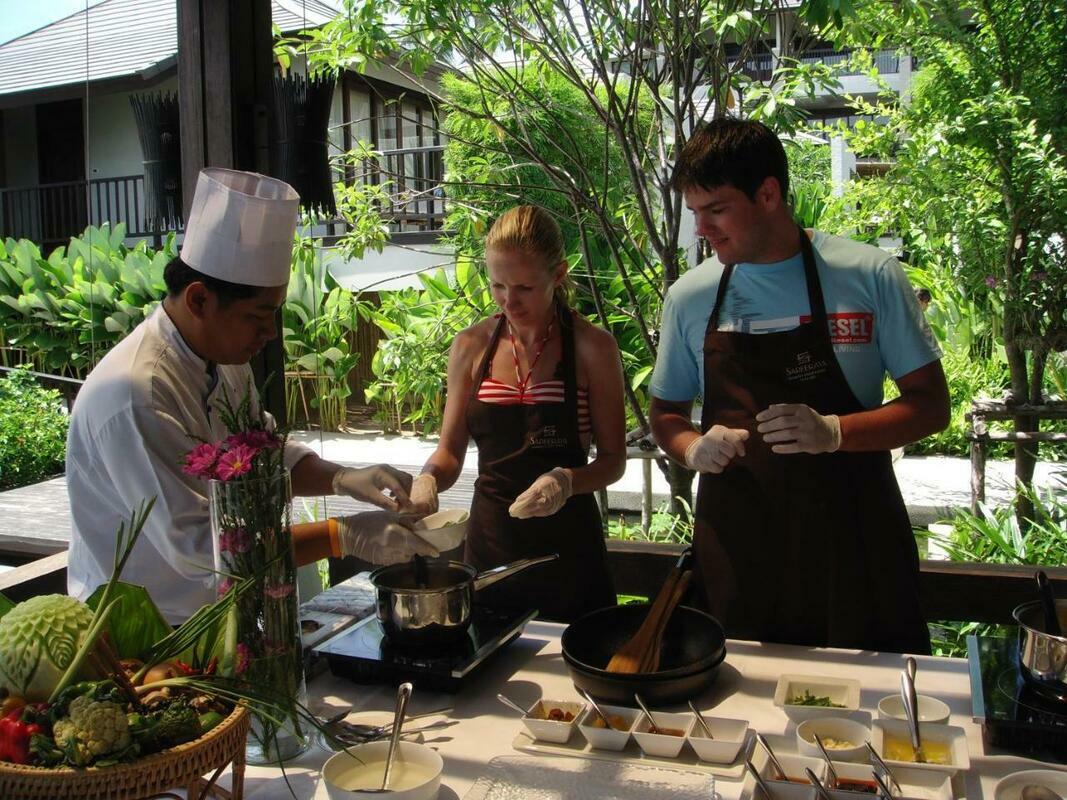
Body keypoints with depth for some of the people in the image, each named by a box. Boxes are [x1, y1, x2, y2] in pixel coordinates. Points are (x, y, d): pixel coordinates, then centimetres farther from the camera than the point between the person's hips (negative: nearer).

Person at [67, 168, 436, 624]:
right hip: (142, 635, -8)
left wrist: (341, 479, -4)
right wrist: (344, 538, -24)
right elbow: (194, 544, -25)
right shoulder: (137, 395, -25)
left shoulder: (223, 357, 2)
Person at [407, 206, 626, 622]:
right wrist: (427, 479, -15)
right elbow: (450, 452, 5)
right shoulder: (471, 346, 1)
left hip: (566, 549, -2)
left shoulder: (592, 347, -7)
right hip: (490, 540, 2)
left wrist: (567, 481, -23)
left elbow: (613, 459, -4)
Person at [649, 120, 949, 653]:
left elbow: (930, 406, -2)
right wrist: (694, 448, -10)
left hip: (853, 544, -1)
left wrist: (833, 431, -19)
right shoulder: (690, 297, 3)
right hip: (736, 545, 2)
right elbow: (666, 414, 13)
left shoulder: (870, 277, -5)